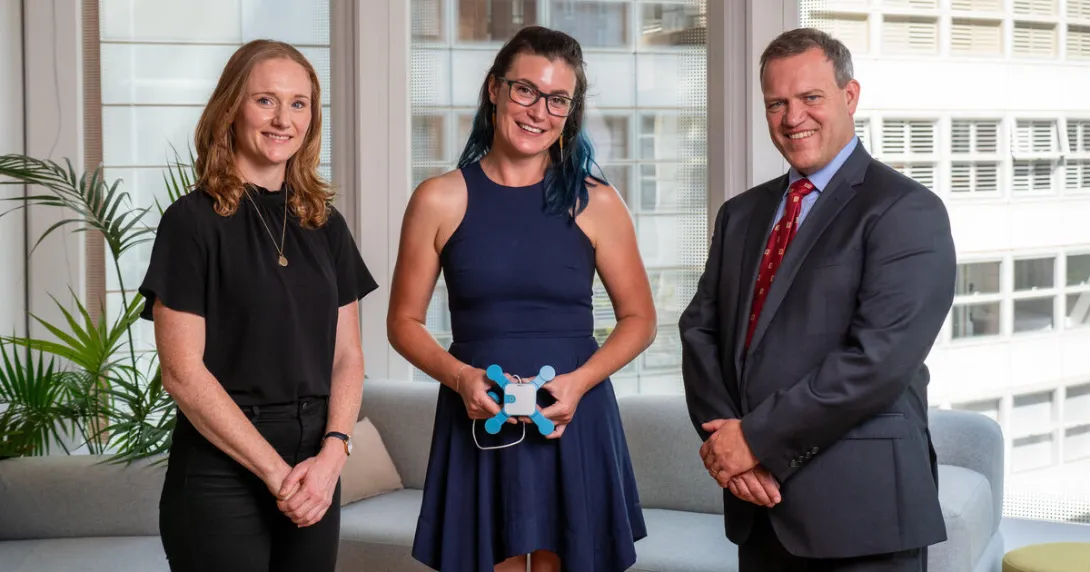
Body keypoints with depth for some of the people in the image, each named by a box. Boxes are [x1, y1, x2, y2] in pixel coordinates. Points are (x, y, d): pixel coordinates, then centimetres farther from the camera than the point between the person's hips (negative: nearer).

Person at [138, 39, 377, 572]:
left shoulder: (325, 225, 9)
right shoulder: (194, 221, -6)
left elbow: (347, 357, 9)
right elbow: (182, 371, -12)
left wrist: (332, 453, -9)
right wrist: (275, 472, -14)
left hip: (315, 477, 5)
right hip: (221, 474, -5)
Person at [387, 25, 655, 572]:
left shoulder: (596, 203, -1)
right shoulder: (440, 199, -1)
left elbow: (639, 319, 5)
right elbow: (405, 321, 4)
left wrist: (579, 381, -11)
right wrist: (459, 376, -13)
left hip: (573, 422, 0)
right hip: (477, 423, 0)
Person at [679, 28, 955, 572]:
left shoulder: (906, 211, -8)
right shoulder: (741, 214, 14)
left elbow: (879, 358, -18)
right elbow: (700, 328, 8)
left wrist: (757, 438, -15)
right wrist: (722, 437, -9)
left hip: (859, 510, -5)